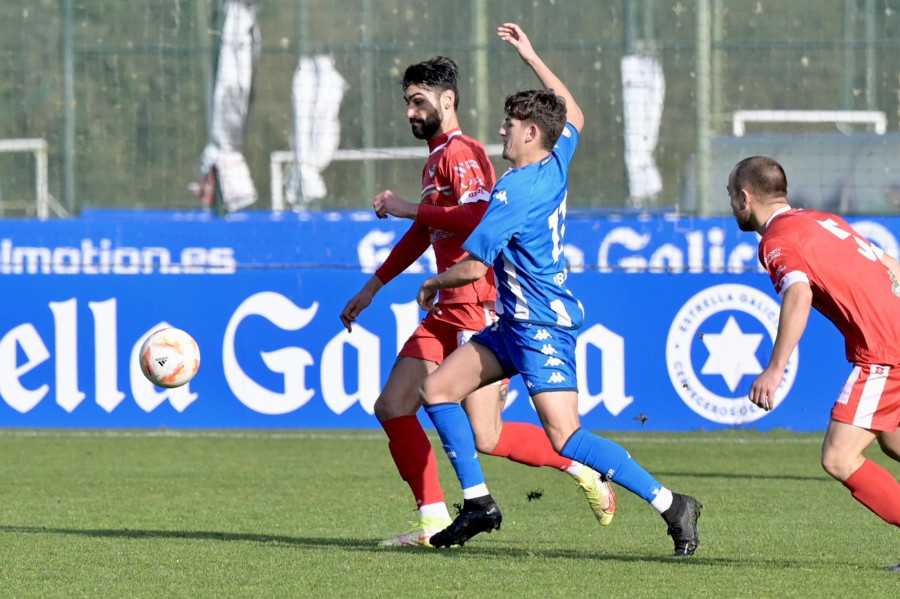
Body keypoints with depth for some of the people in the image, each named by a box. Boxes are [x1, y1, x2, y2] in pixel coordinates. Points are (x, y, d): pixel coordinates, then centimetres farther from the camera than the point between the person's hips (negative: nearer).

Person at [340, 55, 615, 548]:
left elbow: (480, 218, -29)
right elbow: (424, 232, 33)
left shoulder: (461, 153, -12)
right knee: (392, 407, 2)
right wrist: (372, 287, 37)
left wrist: (408, 209, -21)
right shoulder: (437, 157, 20)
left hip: (480, 309, -10)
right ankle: (433, 520, 5)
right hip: (449, 312, 10)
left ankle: (583, 468, 6)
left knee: (486, 438, -12)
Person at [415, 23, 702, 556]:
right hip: (517, 323, 10)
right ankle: (478, 503, 12)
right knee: (438, 389, 10)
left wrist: (433, 284, 1)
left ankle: (671, 505, -15)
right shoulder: (555, 166, 4)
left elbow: (473, 267, -20)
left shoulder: (517, 189, -20)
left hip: (542, 327, -10)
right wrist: (532, 57, 29)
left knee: (567, 439, -16)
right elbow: (574, 116, 27)